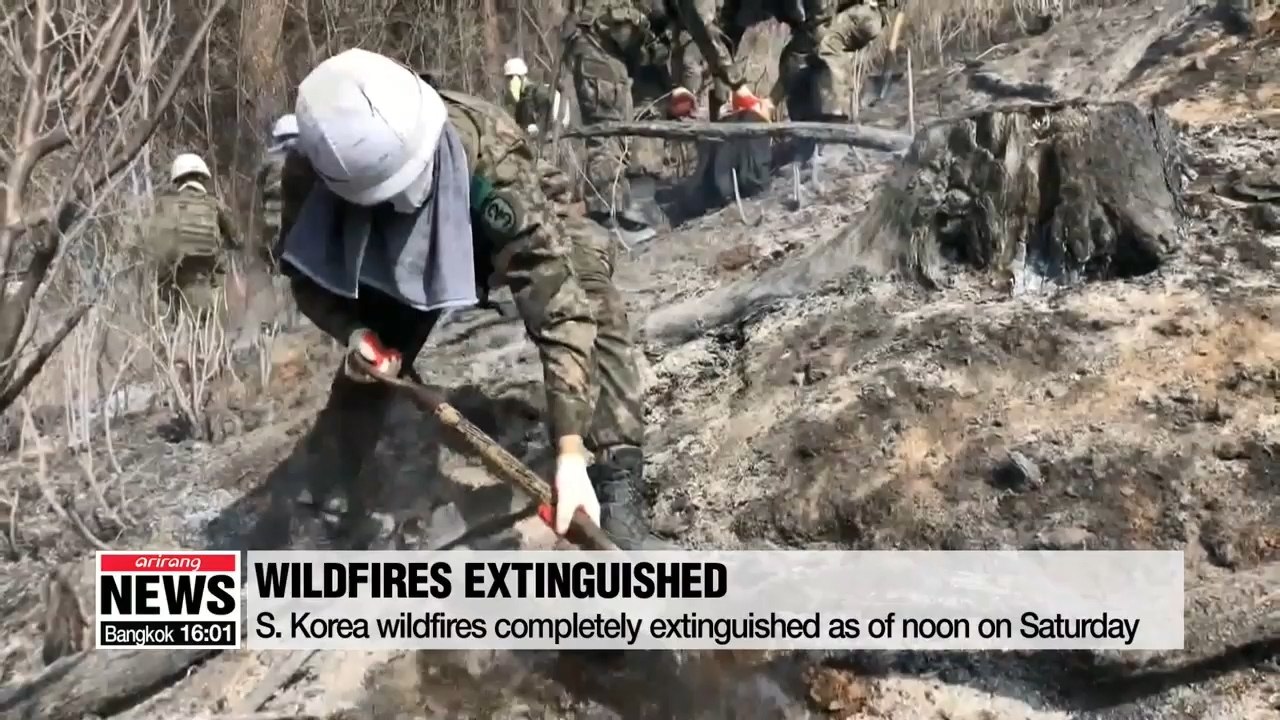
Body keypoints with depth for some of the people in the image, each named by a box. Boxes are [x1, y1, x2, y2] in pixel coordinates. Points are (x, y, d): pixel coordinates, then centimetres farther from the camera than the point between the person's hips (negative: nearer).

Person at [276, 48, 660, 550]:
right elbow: (307, 275, -12)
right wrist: (354, 332, -34)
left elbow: (558, 306, -49)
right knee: (366, 369, -4)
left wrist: (570, 452, -55)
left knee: (589, 303, -29)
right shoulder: (310, 171, -34)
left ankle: (618, 486, -24)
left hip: (510, 234, -3)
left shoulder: (487, 152, -45)